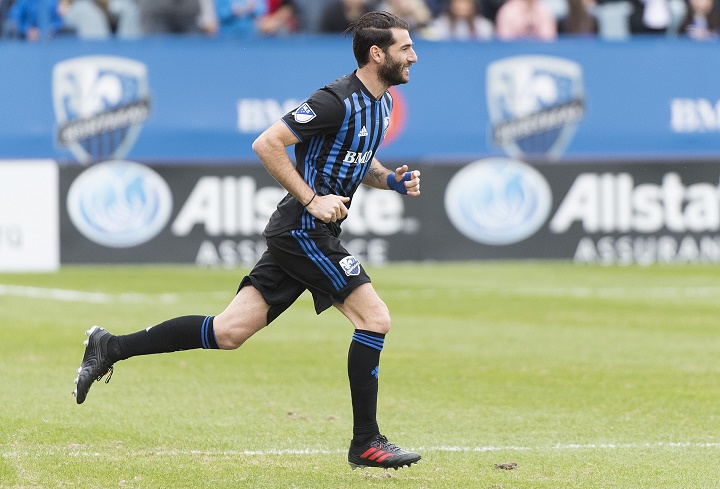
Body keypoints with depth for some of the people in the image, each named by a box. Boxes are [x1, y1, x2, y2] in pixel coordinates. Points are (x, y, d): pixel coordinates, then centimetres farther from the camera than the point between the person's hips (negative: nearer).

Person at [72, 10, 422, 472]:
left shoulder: (382, 104, 13)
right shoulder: (337, 101, -17)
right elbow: (267, 144, -18)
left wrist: (392, 180, 8)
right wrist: (311, 199, -19)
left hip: (305, 236, 9)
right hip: (303, 231, -9)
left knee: (228, 333, 6)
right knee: (375, 317, -11)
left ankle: (111, 347, 12)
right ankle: (366, 443, -5)